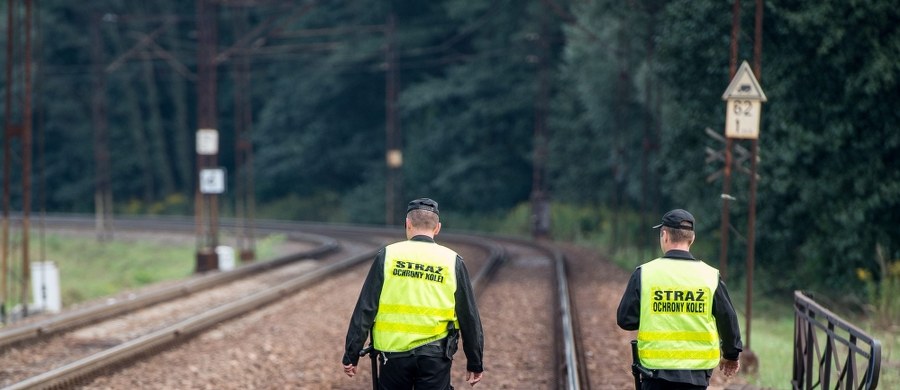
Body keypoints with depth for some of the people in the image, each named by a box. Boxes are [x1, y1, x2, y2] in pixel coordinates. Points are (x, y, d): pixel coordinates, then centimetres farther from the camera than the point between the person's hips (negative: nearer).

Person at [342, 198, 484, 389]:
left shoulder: (387, 256, -1)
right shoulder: (452, 262, 1)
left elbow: (365, 310, -2)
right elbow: (469, 316, 5)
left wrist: (351, 355, 4)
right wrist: (475, 363, 13)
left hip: (394, 353, 0)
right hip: (435, 356, 0)